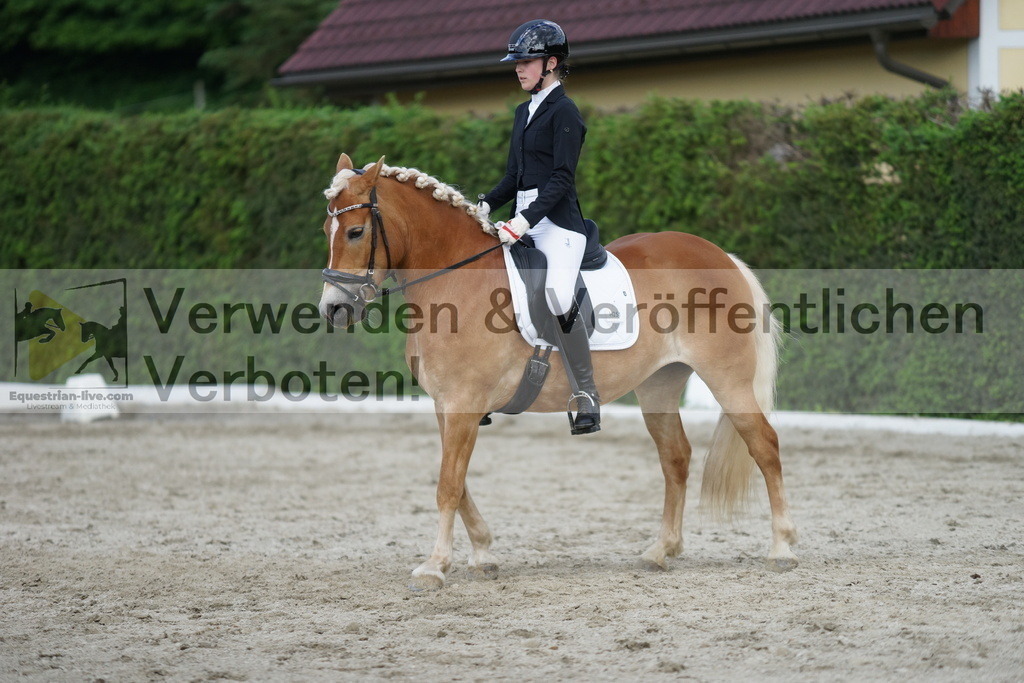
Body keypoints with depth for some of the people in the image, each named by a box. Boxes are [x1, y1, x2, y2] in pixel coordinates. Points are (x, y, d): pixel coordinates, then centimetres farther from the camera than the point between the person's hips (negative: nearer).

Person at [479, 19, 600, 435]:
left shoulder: (564, 112, -7)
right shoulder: (524, 112, 18)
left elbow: (561, 179, -15)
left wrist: (525, 220, -24)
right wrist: (485, 206, 5)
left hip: (557, 221, -9)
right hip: (524, 221, 9)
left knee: (557, 296, -26)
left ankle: (588, 399, -18)